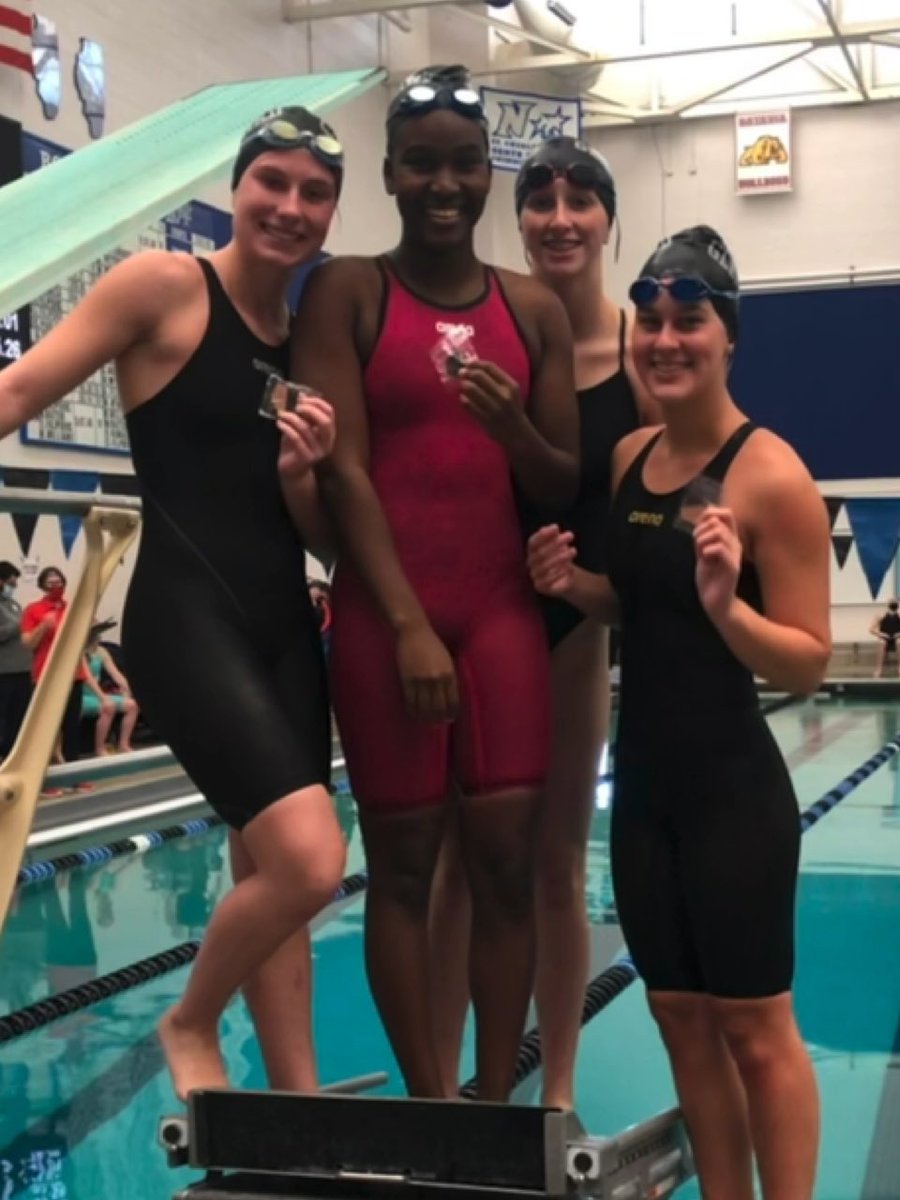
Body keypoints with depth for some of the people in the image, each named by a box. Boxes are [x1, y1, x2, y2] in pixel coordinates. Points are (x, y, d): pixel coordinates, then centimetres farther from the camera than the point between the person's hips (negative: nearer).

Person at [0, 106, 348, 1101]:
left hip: (284, 622, 7)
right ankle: (190, 1025, 11)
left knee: (267, 870, 12)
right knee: (308, 861, -17)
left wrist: (301, 474, -6)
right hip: (185, 614, -7)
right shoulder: (163, 286, -4)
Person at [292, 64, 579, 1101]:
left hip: (503, 608, 3)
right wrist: (408, 624, -13)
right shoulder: (347, 291, 1)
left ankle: (496, 1104, 14)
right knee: (403, 861, 3)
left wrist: (516, 430, -12)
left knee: (507, 857, 1)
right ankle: (429, 1107, 14)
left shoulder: (535, 309, 10)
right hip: (382, 612, -3)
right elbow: (341, 470, -7)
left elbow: (568, 487, 10)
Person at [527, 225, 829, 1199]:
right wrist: (572, 584, -2)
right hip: (644, 785, 7)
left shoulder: (771, 475, -15)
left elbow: (809, 664, -15)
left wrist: (725, 606, -31)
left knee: (755, 1027, 5)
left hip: (735, 790, -7)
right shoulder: (628, 459, 6)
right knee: (681, 1018, 16)